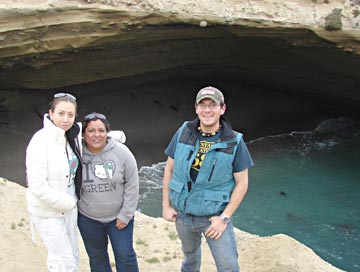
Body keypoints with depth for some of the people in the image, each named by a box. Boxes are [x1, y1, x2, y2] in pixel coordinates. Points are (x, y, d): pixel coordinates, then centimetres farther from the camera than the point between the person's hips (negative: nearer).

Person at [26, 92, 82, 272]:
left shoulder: (72, 136, -6)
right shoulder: (41, 142, -25)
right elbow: (37, 186, -27)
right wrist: (67, 202, -16)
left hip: (69, 205, 7)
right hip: (47, 211, -6)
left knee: (72, 254, 20)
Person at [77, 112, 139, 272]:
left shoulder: (121, 152, -15)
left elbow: (132, 184, -10)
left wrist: (126, 215, -9)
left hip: (119, 215, -1)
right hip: (88, 218, 1)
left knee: (125, 255, 8)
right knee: (97, 256, 18)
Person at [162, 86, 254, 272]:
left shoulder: (234, 142, -14)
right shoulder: (183, 133, -7)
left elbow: (241, 183, -9)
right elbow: (169, 169, 2)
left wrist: (224, 218, -14)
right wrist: (166, 205, 0)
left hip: (215, 215, -2)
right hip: (182, 213, 3)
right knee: (190, 254, 25)